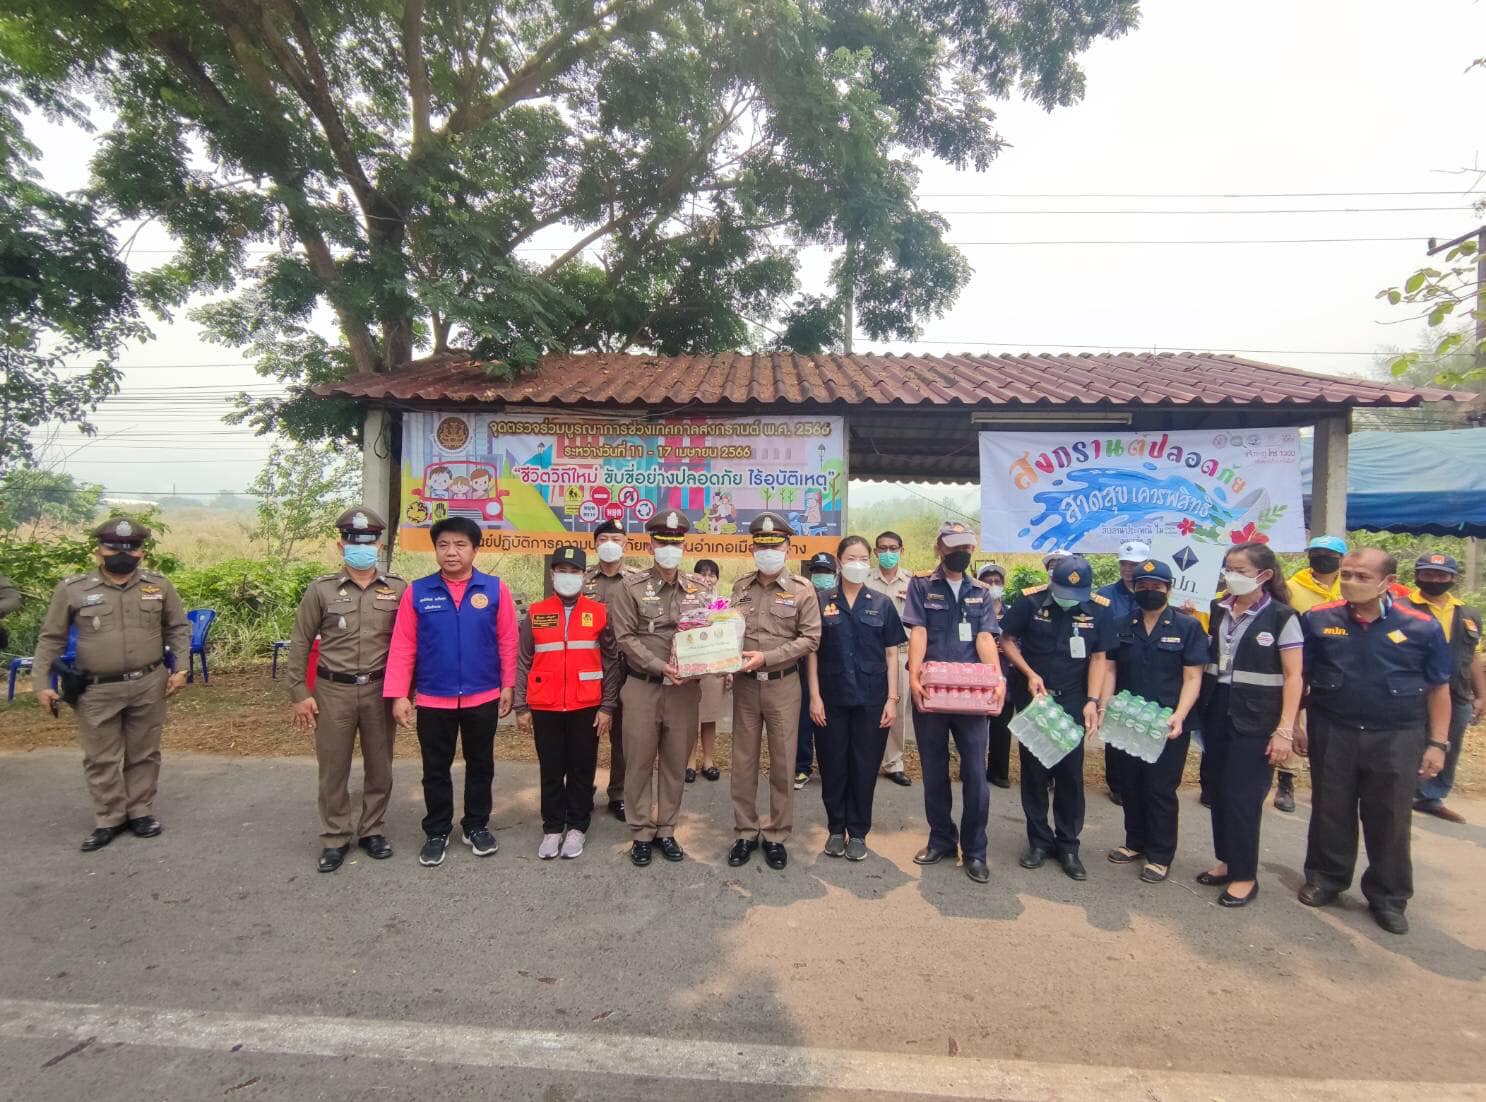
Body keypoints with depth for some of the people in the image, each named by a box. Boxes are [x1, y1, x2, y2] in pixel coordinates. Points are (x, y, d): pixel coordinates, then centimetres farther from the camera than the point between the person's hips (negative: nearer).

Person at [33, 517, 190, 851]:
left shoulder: (159, 585, 1)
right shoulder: (72, 589, -3)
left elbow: (178, 628, 8)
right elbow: (51, 639, 4)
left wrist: (181, 668, -1)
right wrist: (41, 683, -1)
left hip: (149, 686, 1)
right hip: (97, 691, -1)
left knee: (143, 754, 11)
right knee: (101, 758, 8)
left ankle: (141, 813, 25)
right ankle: (109, 820, 22)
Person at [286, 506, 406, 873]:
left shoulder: (397, 589, 0)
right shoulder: (321, 589, -2)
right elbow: (300, 643, 2)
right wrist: (299, 693, -2)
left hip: (379, 690, 1)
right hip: (333, 691, -1)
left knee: (379, 767, 11)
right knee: (333, 769, 8)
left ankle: (373, 831, 28)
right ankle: (335, 838, 24)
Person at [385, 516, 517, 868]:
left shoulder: (495, 589, -6)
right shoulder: (417, 592, -4)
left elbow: (507, 641, -2)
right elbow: (402, 646, -3)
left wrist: (508, 685, -2)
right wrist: (399, 695, -6)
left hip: (483, 697, 0)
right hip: (433, 699, 0)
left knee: (481, 765, 14)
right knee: (436, 769, 13)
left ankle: (476, 826, 32)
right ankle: (437, 831, 31)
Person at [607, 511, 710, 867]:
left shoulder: (699, 588, 6)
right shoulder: (632, 587, -3)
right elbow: (626, 638, -8)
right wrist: (659, 665, -19)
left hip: (685, 689, 3)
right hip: (643, 688, -2)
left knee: (676, 763, 11)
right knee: (639, 763, 6)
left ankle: (666, 830, 25)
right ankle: (641, 833, 21)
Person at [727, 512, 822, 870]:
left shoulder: (801, 589, -4)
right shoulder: (741, 586, 6)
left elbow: (810, 638, -8)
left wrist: (766, 657, -16)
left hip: (783, 684, -2)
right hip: (744, 684, 3)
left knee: (782, 763, 6)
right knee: (743, 761, 9)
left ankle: (776, 834, 21)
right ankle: (745, 831, 23)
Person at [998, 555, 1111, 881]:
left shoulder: (1099, 608, -7)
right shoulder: (1030, 601, -11)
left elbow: (1098, 657, -2)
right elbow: (1007, 640, -1)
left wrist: (1092, 702, -11)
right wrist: (1030, 674, -12)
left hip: (1072, 701, 1)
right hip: (1033, 697, 0)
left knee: (1070, 774, 5)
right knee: (1034, 771, 7)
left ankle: (1068, 845, 19)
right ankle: (1039, 839, 21)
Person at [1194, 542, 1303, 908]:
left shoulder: (1282, 617, -10)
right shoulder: (1218, 610, 6)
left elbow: (1293, 677, -10)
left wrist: (1284, 730, -14)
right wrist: (1199, 710, 9)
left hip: (1255, 719, -5)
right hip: (1216, 712, 5)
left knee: (1242, 796, -1)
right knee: (1219, 791, 12)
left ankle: (1245, 875, 14)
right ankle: (1227, 861, 27)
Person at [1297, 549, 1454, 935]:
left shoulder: (1422, 626, -6)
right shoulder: (1319, 619, -5)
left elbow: (1439, 688, 2)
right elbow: (1300, 676, 3)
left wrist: (1438, 743, 0)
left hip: (1396, 739, 0)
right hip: (1332, 733, 1)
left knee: (1390, 820, 10)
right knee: (1330, 813, 12)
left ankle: (1388, 897, 26)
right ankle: (1325, 878, 29)